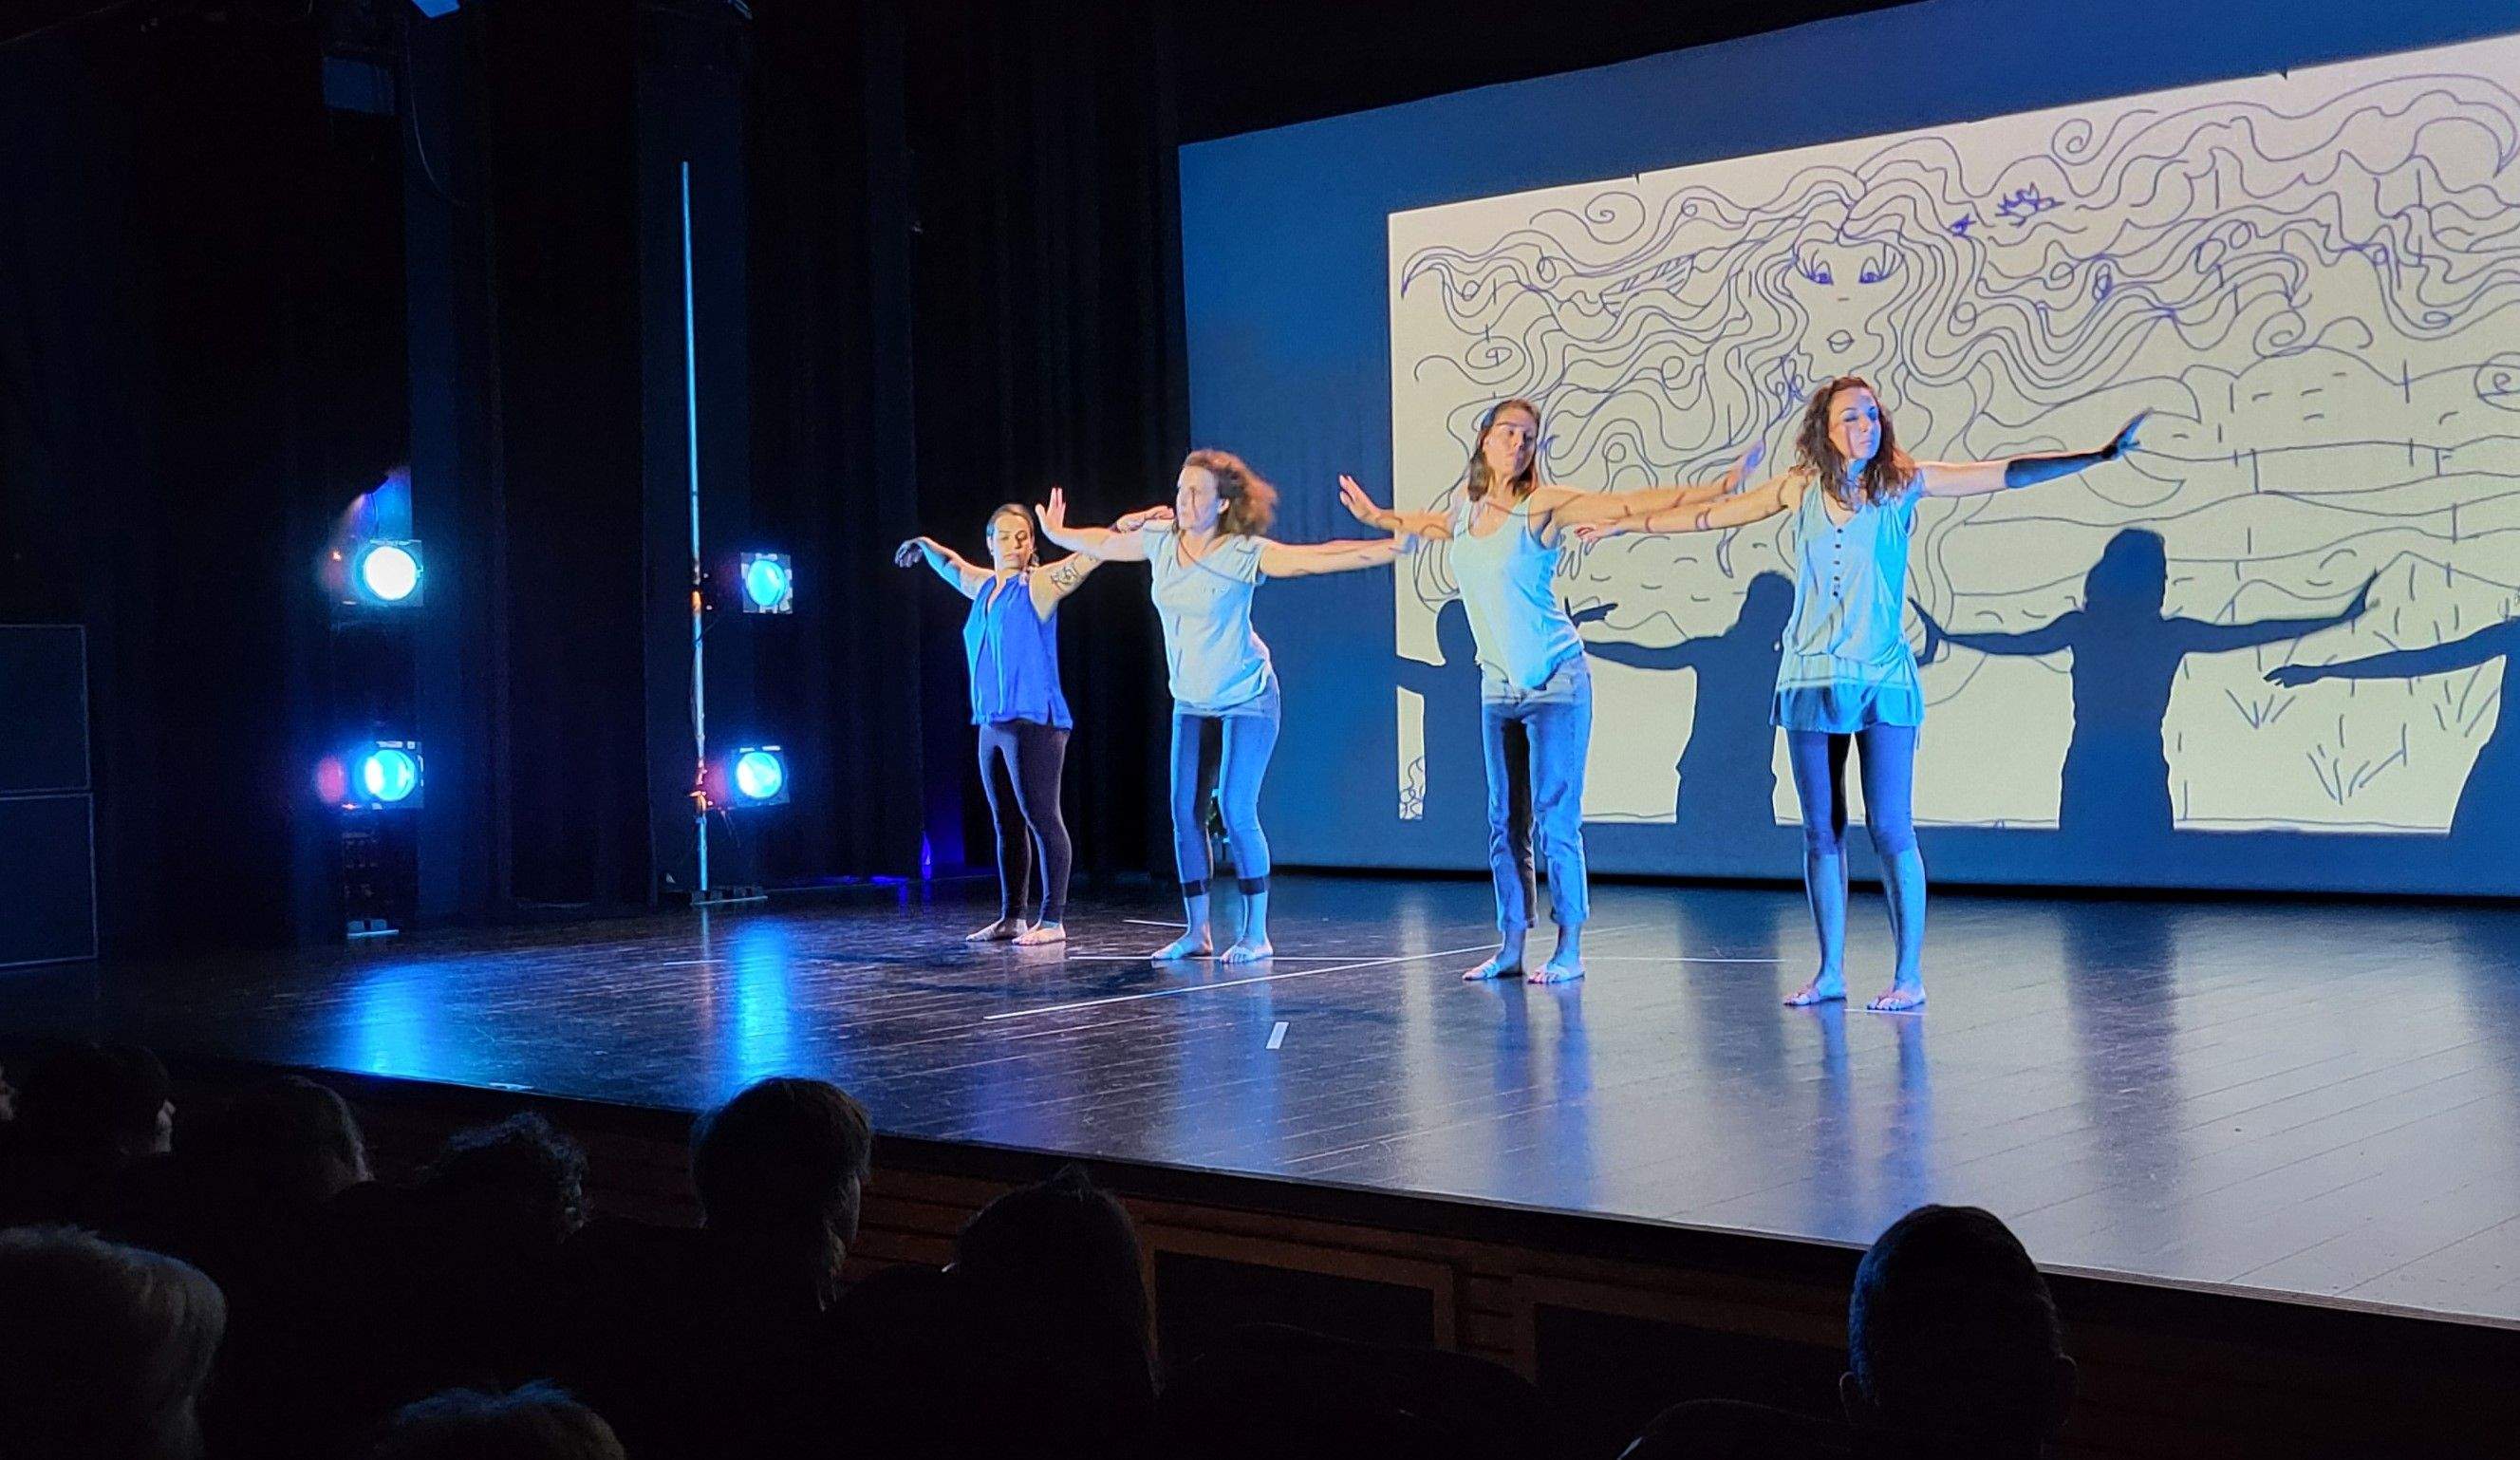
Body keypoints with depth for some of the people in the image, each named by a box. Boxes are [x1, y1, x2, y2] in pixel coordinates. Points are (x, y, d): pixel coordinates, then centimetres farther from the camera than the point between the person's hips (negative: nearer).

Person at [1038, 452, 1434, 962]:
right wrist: (1058, 534, 32)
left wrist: (1393, 546, -36)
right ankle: (1196, 931, 11)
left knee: (1237, 812, -12)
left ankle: (1256, 934, -2)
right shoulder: (1160, 542, -2)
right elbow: (1104, 543, 17)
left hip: (1246, 699, -6)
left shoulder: (1244, 554, -18)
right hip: (1191, 704, 6)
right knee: (1184, 813, 2)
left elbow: (1319, 557, -26)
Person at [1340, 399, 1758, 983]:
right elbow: (1429, 523, 32)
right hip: (1498, 689, 6)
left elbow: (1630, 504, -16)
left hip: (1556, 683, -6)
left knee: (1554, 820, -7)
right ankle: (1511, 947, 13)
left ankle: (1570, 949, 0)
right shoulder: (1466, 510, 8)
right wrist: (1376, 516, 42)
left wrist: (1721, 487, -23)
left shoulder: (1541, 506, -10)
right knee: (1504, 824, 7)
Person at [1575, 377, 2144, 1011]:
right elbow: (1709, 513, 15)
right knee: (1821, 832, 7)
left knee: (1890, 830, -7)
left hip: (1882, 680, -3)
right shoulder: (1802, 487, 5)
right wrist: (1622, 525, 20)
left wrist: (2100, 455, -14)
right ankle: (1830, 971, 16)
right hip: (1811, 679, 3)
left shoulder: (1903, 481, -2)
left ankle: (1909, 976, 0)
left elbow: (2006, 474, -6)